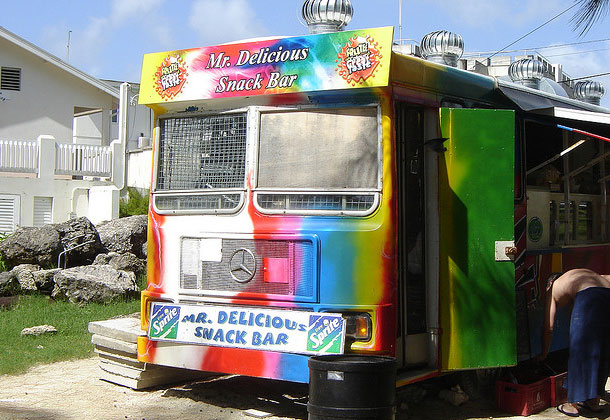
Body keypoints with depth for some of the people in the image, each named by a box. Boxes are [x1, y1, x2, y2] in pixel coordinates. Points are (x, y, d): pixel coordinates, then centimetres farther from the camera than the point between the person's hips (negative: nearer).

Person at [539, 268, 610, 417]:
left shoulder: (553, 289, 25)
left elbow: (548, 327, 24)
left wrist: (543, 354, 35)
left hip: (588, 298, -5)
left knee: (579, 353, 5)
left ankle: (573, 404, 11)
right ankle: (594, 401, 28)